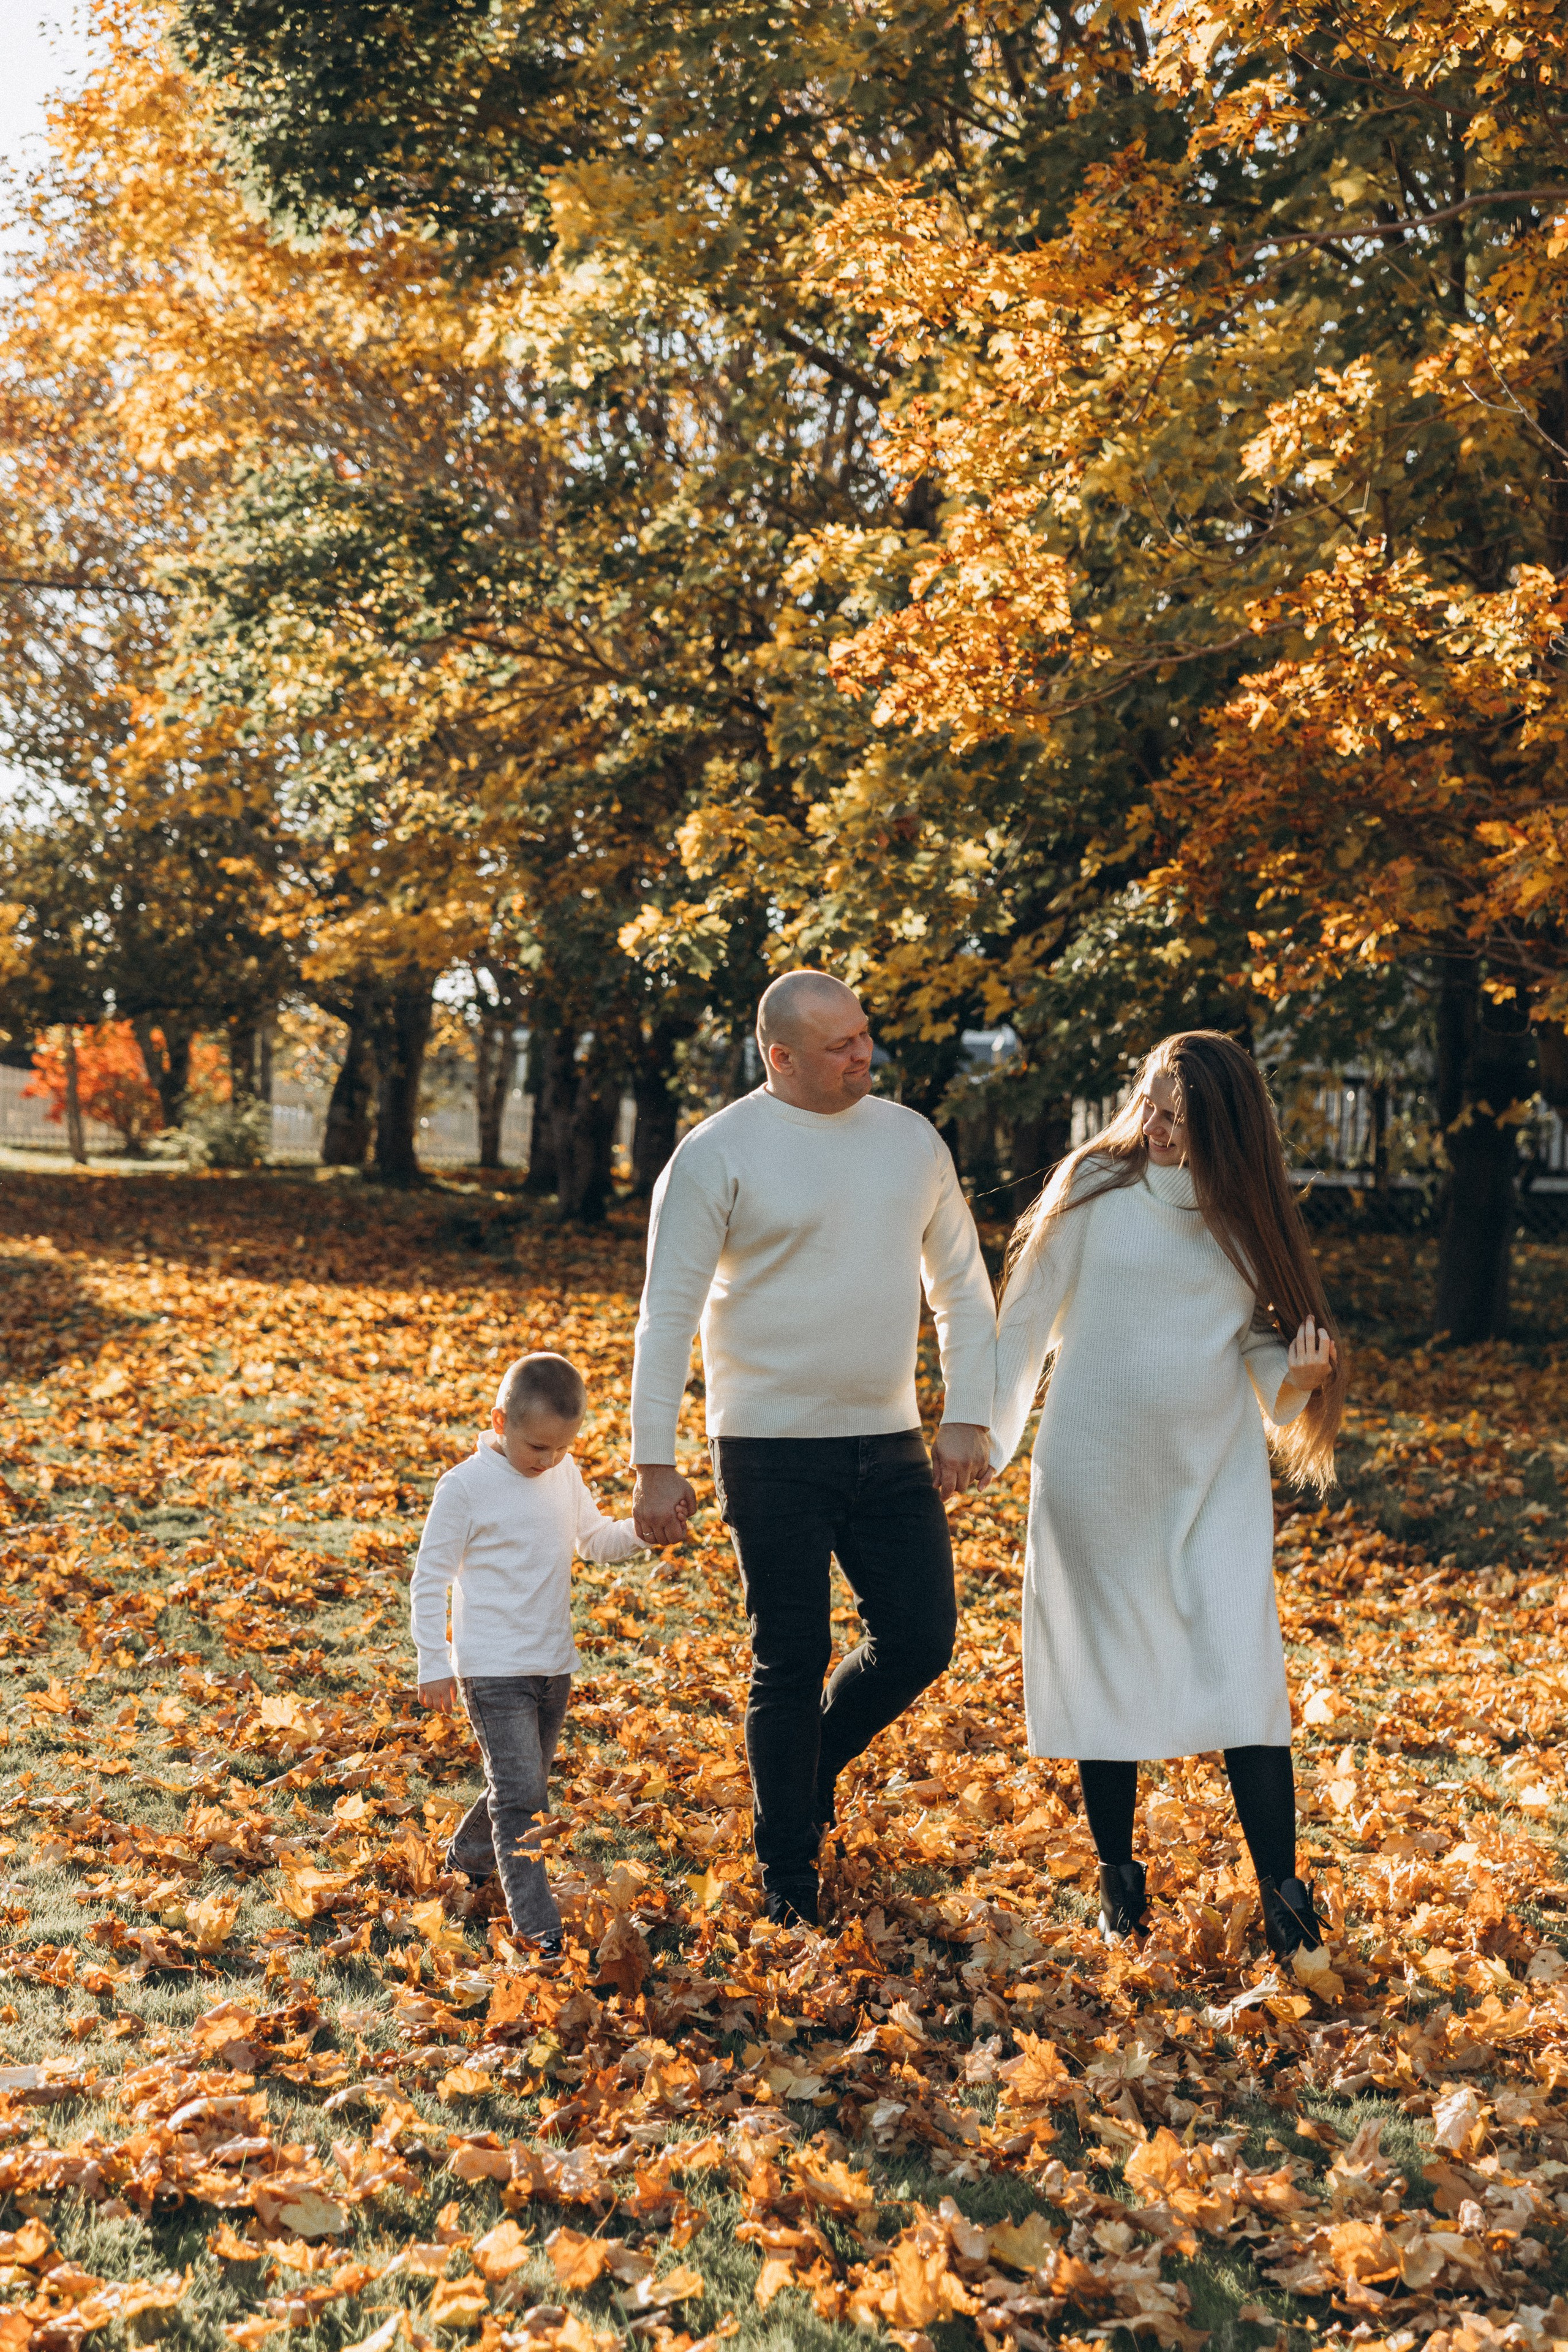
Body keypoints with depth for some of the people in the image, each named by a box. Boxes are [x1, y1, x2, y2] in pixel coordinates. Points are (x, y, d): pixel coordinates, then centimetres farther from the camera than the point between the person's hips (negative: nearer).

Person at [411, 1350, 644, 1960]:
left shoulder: (564, 1475, 4)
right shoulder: (465, 1486, -13)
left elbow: (595, 1540, 17)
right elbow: (430, 1579, -8)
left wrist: (640, 1530, -4)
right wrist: (434, 1664, -9)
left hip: (554, 1666, 7)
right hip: (492, 1670, -7)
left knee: (524, 1787, 19)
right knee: (519, 1796, -11)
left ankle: (467, 1860, 43)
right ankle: (539, 1927, -9)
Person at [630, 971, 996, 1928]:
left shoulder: (911, 1138, 7)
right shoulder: (720, 1154, -8)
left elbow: (964, 1288, 13)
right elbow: (668, 1312, -7)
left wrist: (969, 1418, 4)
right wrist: (655, 1463, -11)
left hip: (889, 1445, 5)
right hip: (772, 1449, -4)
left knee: (921, 1640, 4)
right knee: (791, 1664, 2)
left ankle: (810, 1767, 33)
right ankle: (791, 1887, 18)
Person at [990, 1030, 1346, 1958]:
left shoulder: (1245, 1212, 3)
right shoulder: (1095, 1186, -5)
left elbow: (1259, 1338, 12)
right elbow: (1028, 1320, 1)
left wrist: (1298, 1373, -11)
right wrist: (991, 1437, 3)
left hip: (1217, 1476, 2)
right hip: (1096, 1475, -1)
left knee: (1244, 1671, -6)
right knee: (1106, 1671, 7)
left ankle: (1284, 1893, 2)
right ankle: (1119, 1876, 24)